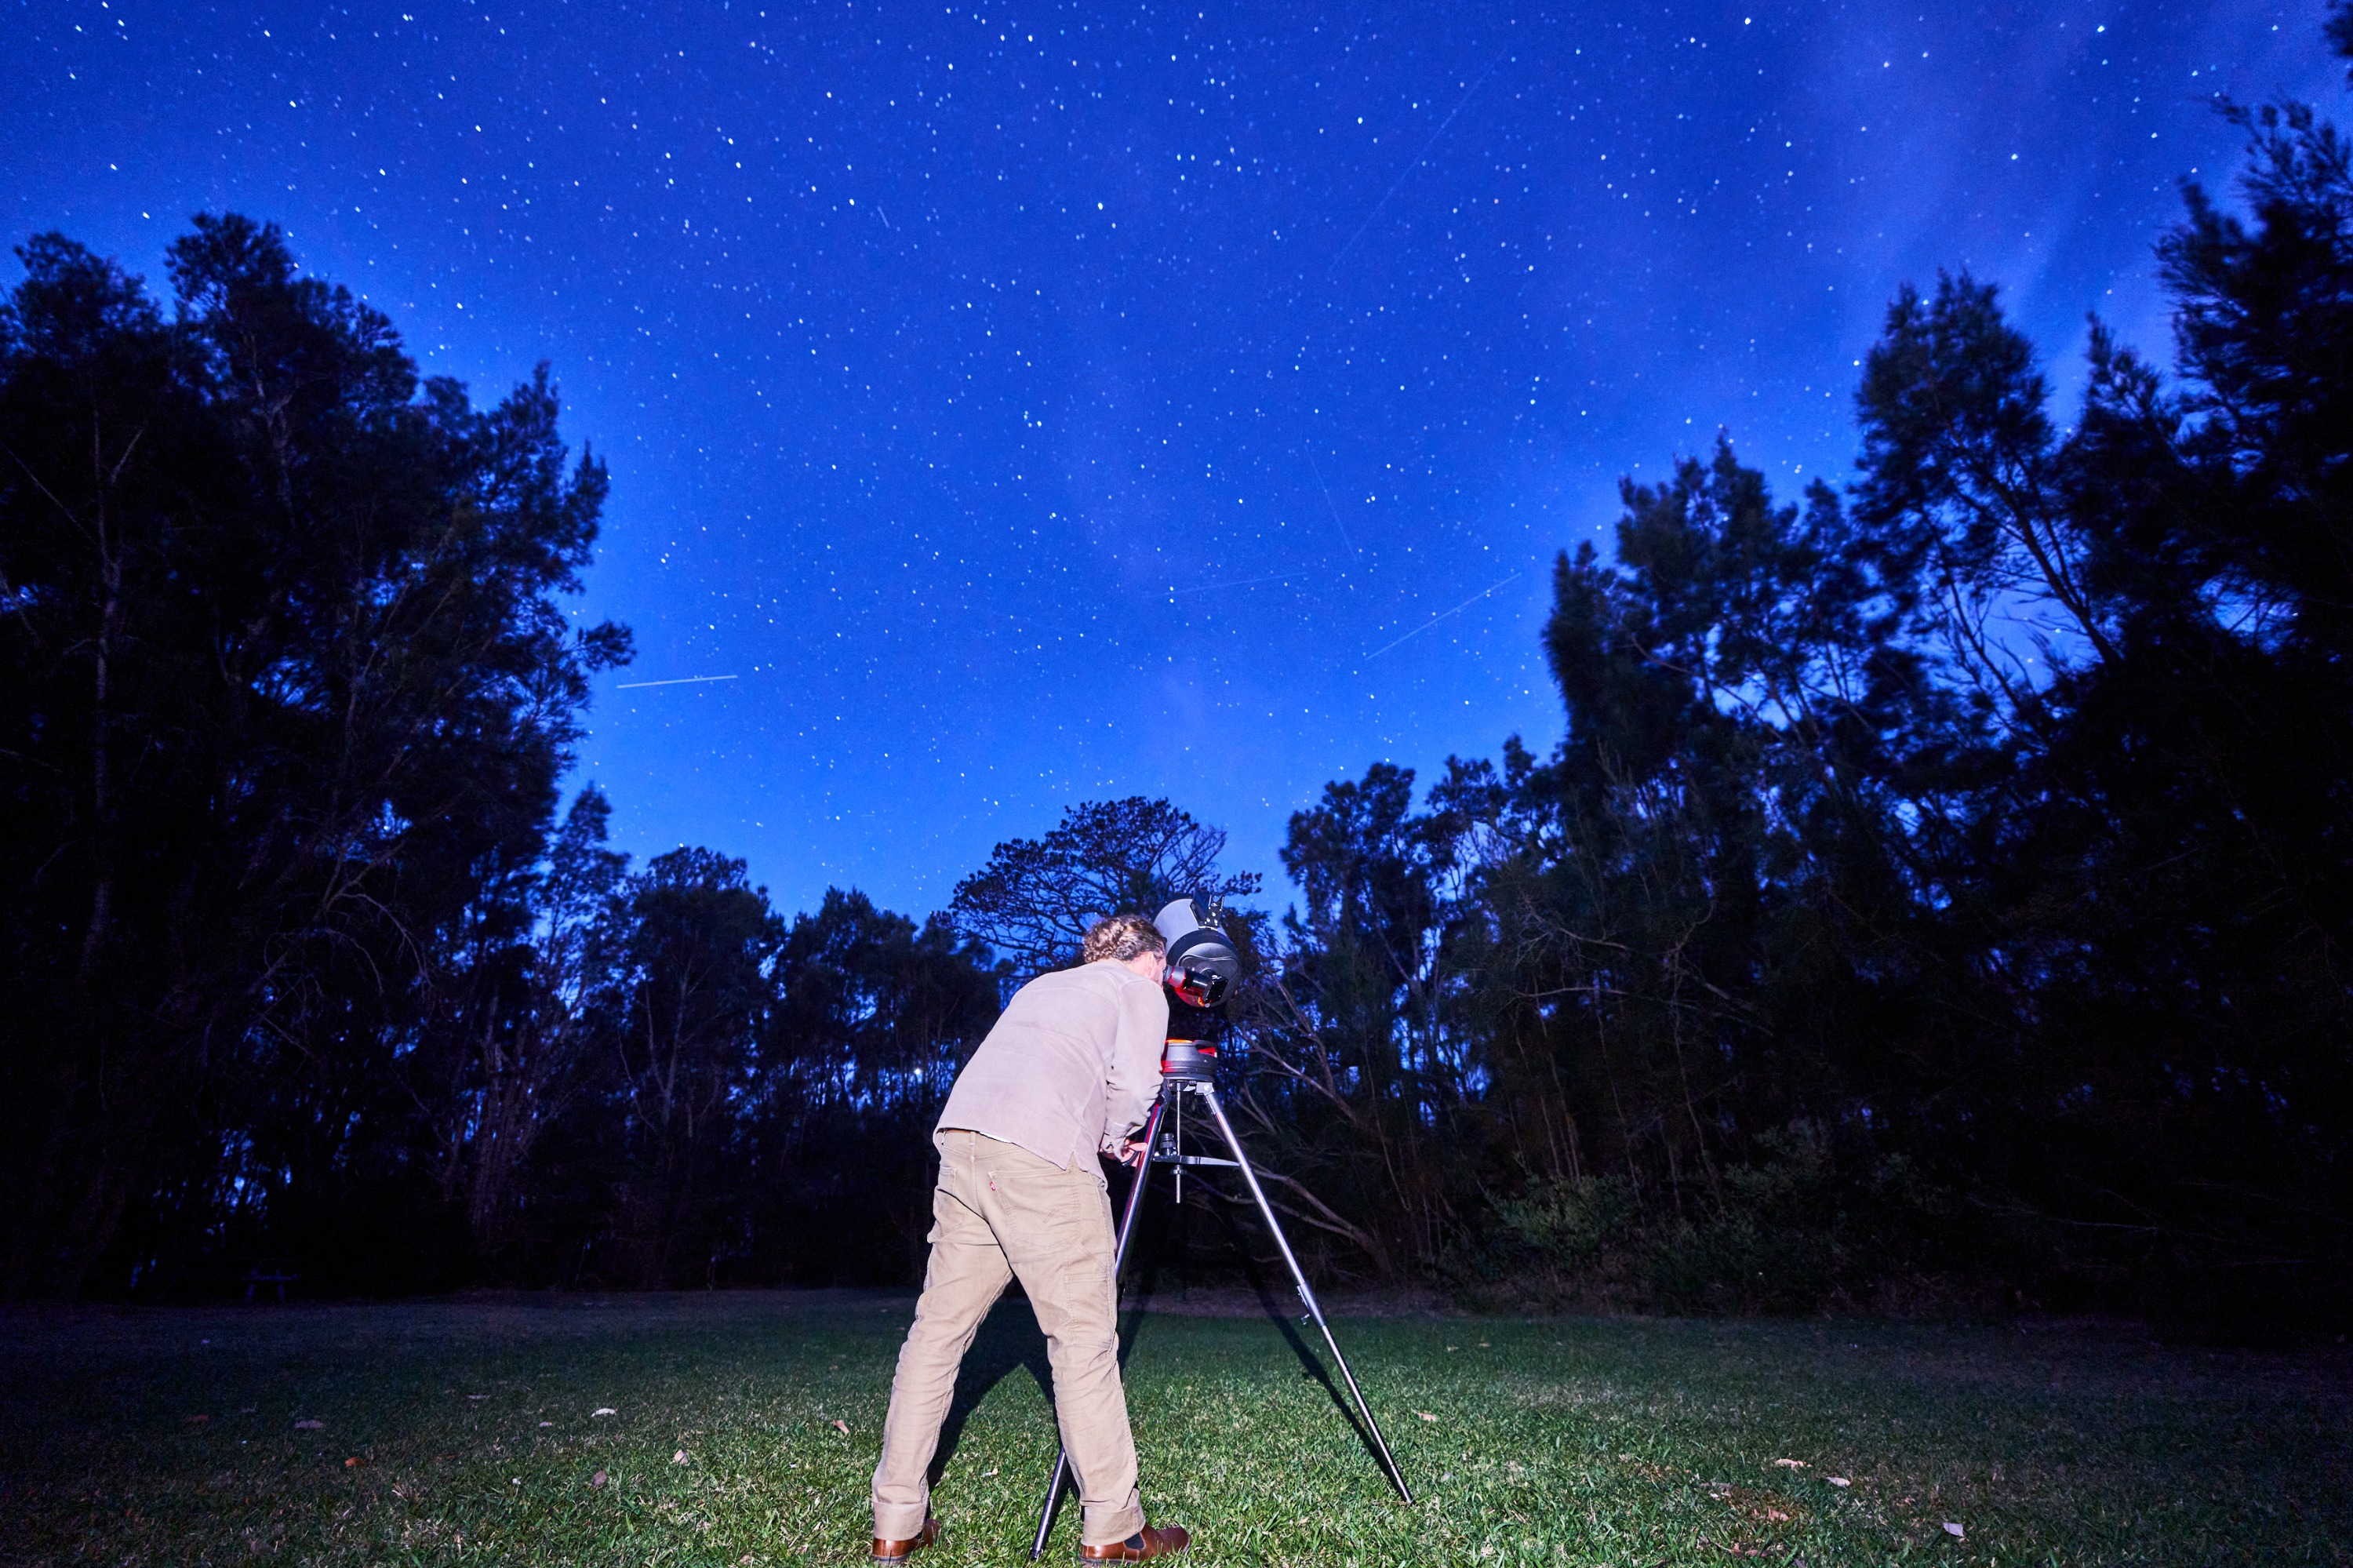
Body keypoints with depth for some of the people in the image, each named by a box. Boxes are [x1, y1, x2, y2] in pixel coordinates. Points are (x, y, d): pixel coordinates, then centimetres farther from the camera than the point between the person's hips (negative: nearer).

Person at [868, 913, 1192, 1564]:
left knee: (939, 1328, 12)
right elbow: (1131, 1083, -1)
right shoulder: (1139, 992, 13)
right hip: (1042, 1158, -7)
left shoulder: (1041, 986, 31)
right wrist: (1113, 1135, 19)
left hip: (961, 1139, 7)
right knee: (1083, 1336, 2)